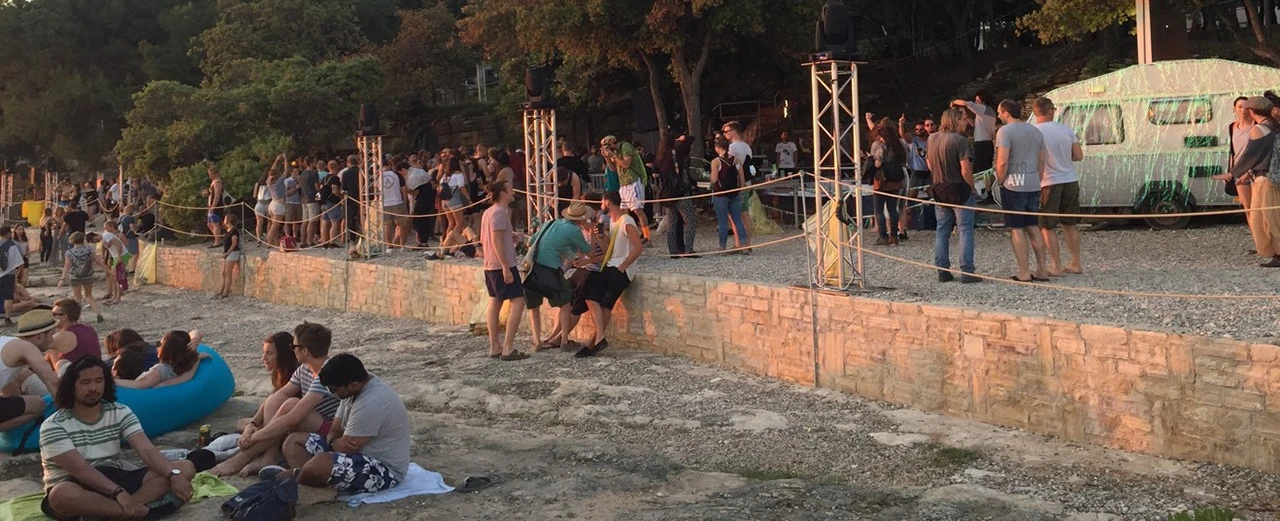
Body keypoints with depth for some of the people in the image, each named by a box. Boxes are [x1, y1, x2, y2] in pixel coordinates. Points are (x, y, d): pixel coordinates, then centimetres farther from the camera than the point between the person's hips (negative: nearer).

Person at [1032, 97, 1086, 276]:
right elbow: (1079, 156, 4)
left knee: (1048, 227, 4)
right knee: (1070, 224, 15)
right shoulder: (1066, 129, 3)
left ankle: (1056, 266, 3)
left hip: (1049, 184, -5)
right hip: (1070, 181, 5)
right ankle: (1075, 264, 19)